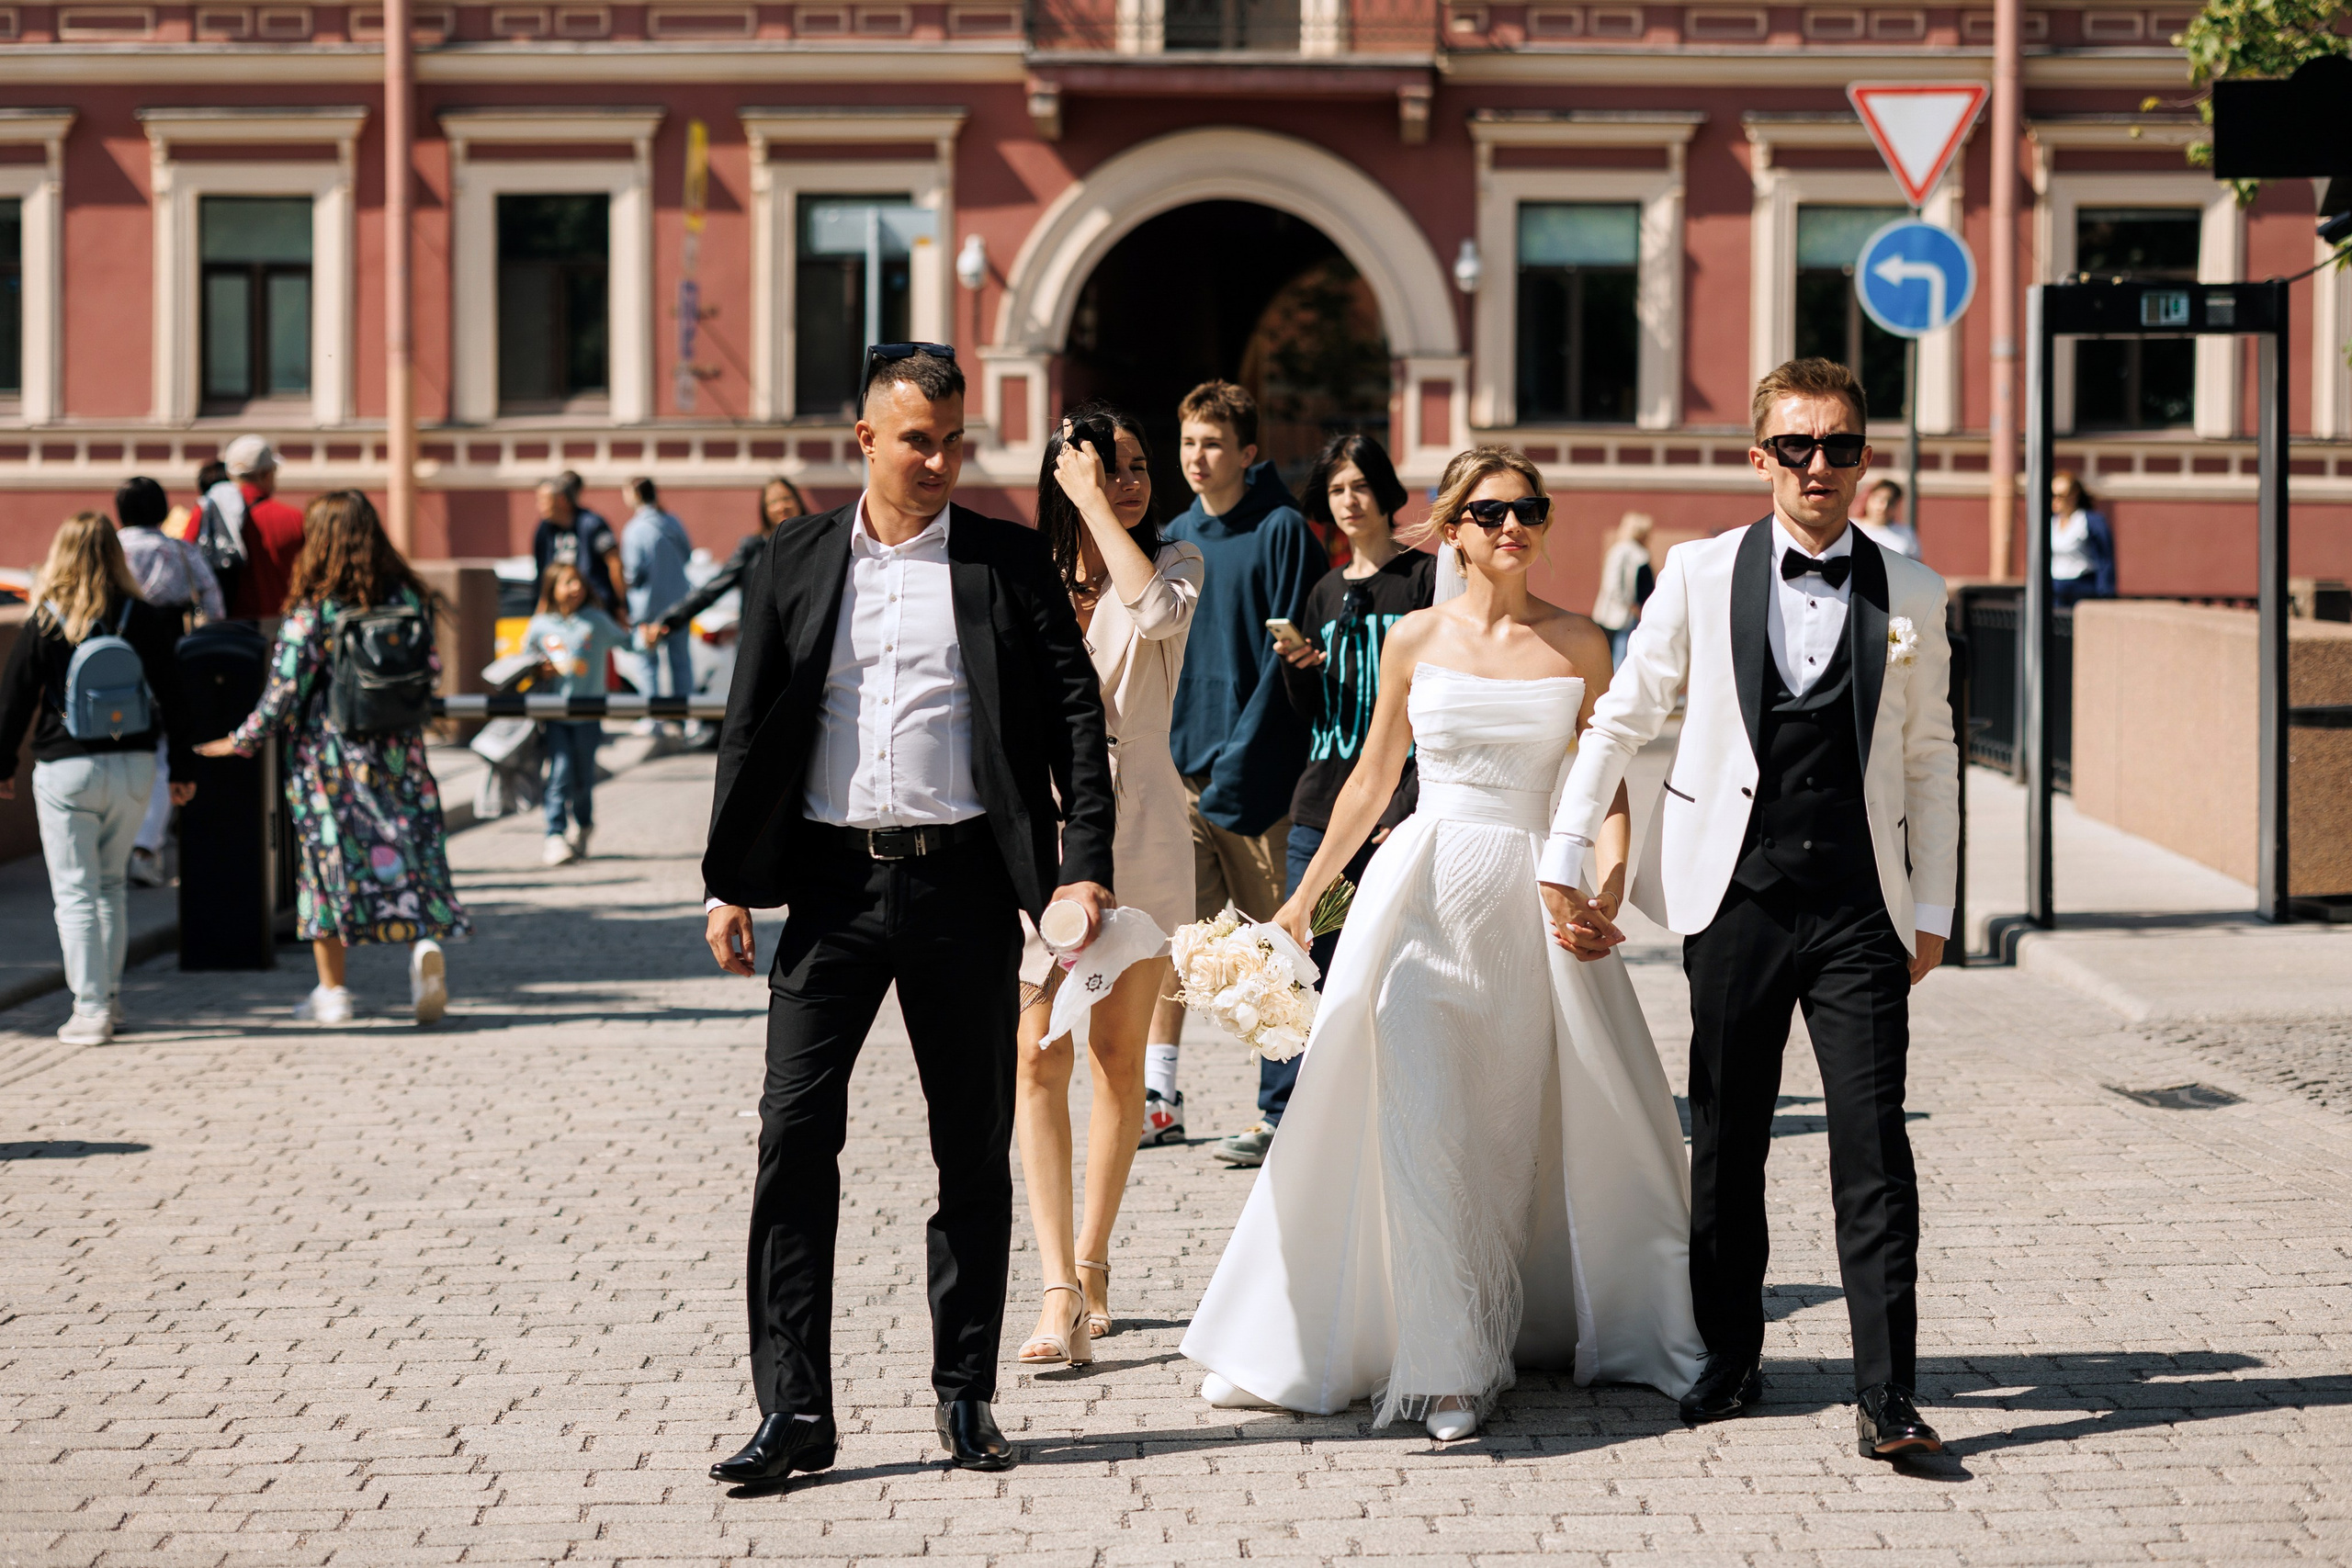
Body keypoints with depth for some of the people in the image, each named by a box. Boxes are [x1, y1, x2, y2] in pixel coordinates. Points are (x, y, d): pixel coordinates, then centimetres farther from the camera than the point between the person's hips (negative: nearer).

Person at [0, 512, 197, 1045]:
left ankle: (91, 1009, -3)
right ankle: (110, 996, 21)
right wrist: (183, 769, 11)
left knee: (75, 891, 1)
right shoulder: (146, 621, -1)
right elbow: (173, 697, 3)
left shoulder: (45, 627, -7)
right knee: (112, 883, 18)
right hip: (133, 766, 3)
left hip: (66, 771, -3)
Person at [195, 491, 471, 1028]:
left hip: (328, 756, -3)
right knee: (410, 847, 8)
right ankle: (425, 942, -19)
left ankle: (332, 992, 14)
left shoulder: (311, 611, -13)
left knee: (327, 856, 9)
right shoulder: (407, 598, -1)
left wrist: (242, 742, 2)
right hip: (396, 750, 3)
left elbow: (284, 691, -11)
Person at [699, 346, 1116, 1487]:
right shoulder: (794, 563, 7)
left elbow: (1075, 716, 0)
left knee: (975, 1149, 6)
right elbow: (750, 728, 9)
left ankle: (965, 1394, 19)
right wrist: (730, 882, 4)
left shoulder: (1011, 562, 4)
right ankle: (794, 1410, -2)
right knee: (796, 1135, -6)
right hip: (834, 886, 1)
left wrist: (1085, 864, -12)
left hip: (964, 887, 0)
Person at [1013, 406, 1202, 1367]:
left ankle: (1091, 1260, 23)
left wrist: (1095, 507, -13)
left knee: (1119, 1058, 6)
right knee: (1039, 1057, -10)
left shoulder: (1174, 561, 4)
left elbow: (1157, 610, -20)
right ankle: (1060, 1291, -12)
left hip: (1139, 834, 0)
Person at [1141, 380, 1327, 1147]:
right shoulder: (1175, 538, 12)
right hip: (1181, 765, 5)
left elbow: (1288, 651, -10)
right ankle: (1159, 1096, -1)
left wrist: (1243, 757, -15)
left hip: (1257, 766, -5)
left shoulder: (1282, 531, -5)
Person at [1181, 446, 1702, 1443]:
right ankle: (1449, 1365, -3)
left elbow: (1608, 786, 5)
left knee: (1558, 1124, 7)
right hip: (1428, 891, -1)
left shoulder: (1579, 644, 4)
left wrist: (1611, 873, -14)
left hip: (1539, 901, 1)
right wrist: (1303, 898, 12)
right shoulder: (1417, 639, 5)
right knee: (1423, 1124, -9)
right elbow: (1372, 780, 12)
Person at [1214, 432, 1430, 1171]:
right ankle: (1276, 1118, 4)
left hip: (1395, 799, -5)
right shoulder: (1325, 594, 16)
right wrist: (1297, 666, -5)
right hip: (1321, 802, 5)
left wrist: (1413, 802, -13)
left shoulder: (1427, 577, -1)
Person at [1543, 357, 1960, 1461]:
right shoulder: (1700, 575, 3)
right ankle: (1730, 1359, 23)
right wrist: (1563, 864, 4)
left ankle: (1885, 1393, -5)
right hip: (1736, 903, 0)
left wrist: (1931, 909, 9)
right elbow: (1620, 721, 8)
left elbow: (1929, 761, 12)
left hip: (1860, 913, 0)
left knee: (1874, 1149, -7)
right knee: (1726, 1146, 8)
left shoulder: (1910, 596, 6)